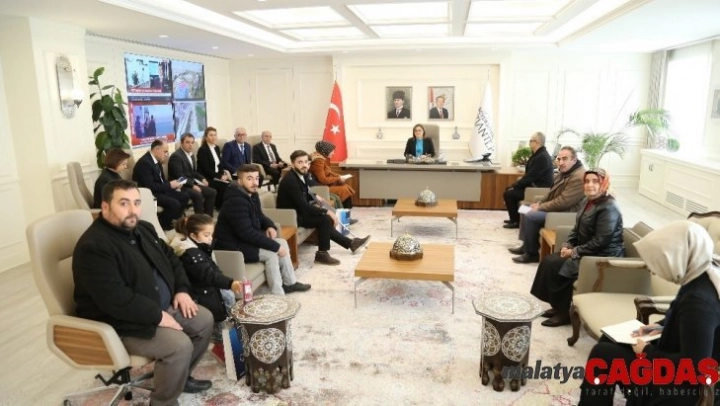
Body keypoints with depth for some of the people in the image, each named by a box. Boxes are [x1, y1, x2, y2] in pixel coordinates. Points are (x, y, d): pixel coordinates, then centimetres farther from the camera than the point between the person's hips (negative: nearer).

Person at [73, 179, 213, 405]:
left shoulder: (142, 229, 5)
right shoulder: (93, 247, -24)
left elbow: (170, 258, 17)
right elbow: (116, 300, -31)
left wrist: (182, 290, 2)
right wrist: (158, 316, -24)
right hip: (122, 322, -9)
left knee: (204, 320, 7)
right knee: (179, 345, -24)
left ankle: (181, 376, 27)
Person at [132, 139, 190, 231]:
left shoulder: (157, 160, 7)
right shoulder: (145, 162, -23)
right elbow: (150, 186, -27)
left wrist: (173, 185, -6)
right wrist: (169, 185, -19)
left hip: (159, 190, 10)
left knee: (185, 196, 1)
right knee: (175, 204, -26)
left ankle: (172, 221, 9)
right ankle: (162, 224, -3)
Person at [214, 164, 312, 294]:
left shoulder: (252, 194, 3)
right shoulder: (236, 201, -27)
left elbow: (259, 216, 19)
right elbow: (247, 233, -31)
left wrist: (270, 226, -5)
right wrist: (275, 246, -25)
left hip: (244, 239, 10)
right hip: (231, 247, -10)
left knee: (282, 242, 5)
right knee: (271, 253, -21)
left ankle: (290, 282, 14)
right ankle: (277, 295, -11)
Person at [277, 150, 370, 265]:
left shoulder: (302, 175, 2)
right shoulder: (290, 180, -26)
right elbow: (303, 206, -28)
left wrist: (314, 196, 3)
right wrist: (326, 212, -23)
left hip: (297, 211, 9)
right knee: (325, 219, -18)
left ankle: (350, 243, 21)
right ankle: (322, 254, -7)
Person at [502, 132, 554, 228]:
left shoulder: (542, 157, -23)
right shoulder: (538, 154, 10)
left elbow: (531, 177, -24)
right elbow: (530, 174, 14)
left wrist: (515, 186, -15)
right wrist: (516, 184, 2)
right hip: (534, 185, 11)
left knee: (508, 194, -15)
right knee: (509, 189, 14)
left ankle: (516, 221, -2)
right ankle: (514, 218, 22)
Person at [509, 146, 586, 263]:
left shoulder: (578, 177, -25)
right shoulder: (564, 172, 9)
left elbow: (562, 202, -27)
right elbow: (552, 193, 20)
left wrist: (540, 207, -17)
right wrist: (539, 204, 4)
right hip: (557, 210, 11)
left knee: (529, 217, -19)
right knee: (528, 213, 12)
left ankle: (532, 253, -7)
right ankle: (526, 246, 18)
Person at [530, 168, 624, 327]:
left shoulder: (608, 208, -21)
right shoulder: (589, 201, 8)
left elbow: (600, 242, -25)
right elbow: (577, 228, 16)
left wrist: (574, 252, -19)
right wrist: (567, 245, 0)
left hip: (603, 257, -9)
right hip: (586, 252, 9)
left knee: (556, 266, -17)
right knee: (549, 261, -3)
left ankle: (565, 313, -2)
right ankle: (559, 306, 8)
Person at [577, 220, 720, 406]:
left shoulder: (699, 301, -33)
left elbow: (694, 367, -31)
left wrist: (648, 352, -18)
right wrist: (662, 326, 4)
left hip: (686, 387, -10)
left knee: (602, 353, -7)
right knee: (609, 339, 17)